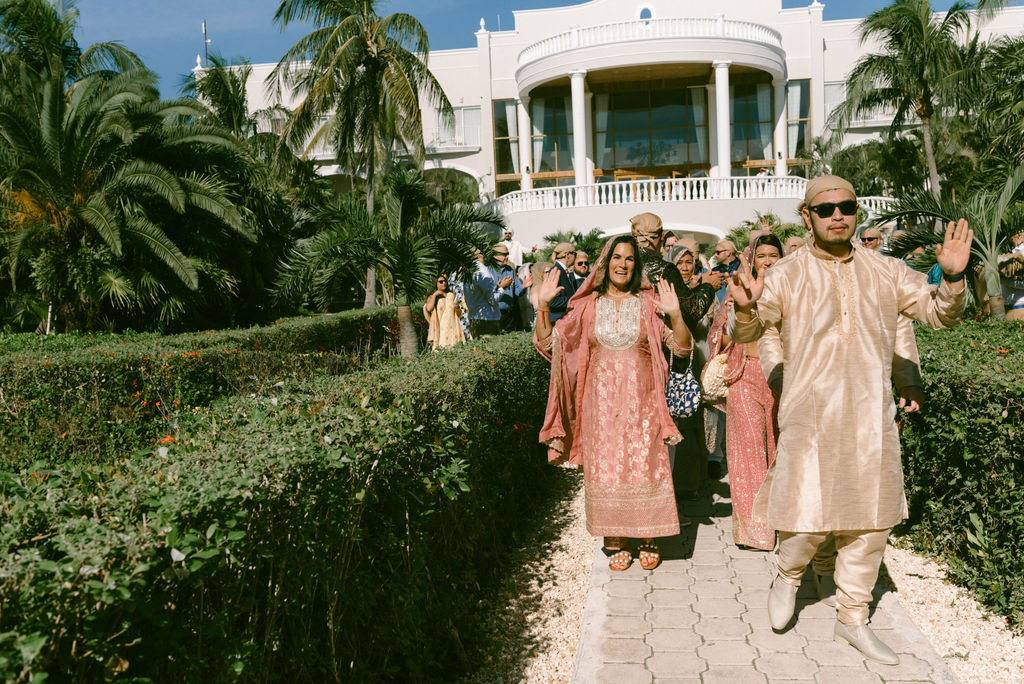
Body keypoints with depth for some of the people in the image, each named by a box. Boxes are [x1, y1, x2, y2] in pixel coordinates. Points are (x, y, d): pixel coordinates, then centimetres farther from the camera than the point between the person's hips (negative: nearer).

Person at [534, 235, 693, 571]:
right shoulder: (588, 305, 7)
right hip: (601, 401, 1)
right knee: (606, 468, 2)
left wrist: (675, 314, -17)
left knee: (645, 466, 1)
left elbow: (682, 347, 0)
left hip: (641, 399, 0)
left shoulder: (649, 303, 5)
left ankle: (647, 538, 18)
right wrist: (543, 305, -8)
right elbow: (549, 342, 5)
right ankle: (616, 542, 15)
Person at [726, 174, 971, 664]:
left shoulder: (885, 272, 9)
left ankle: (852, 619, 29)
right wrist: (745, 308, -31)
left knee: (869, 522, 11)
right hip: (809, 417, -4)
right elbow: (744, 334, -8)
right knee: (808, 518, -7)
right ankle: (787, 576, 27)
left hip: (871, 417, 4)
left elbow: (940, 314, 10)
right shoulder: (786, 276, -1)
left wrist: (952, 278, -11)